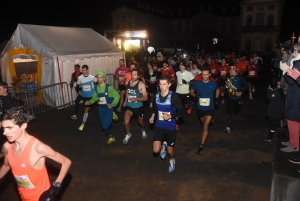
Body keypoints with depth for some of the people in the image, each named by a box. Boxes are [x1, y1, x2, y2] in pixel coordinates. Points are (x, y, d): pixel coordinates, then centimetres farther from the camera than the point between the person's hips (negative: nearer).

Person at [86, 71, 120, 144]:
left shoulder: (109, 87, -17)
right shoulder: (96, 88, 0)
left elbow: (117, 96, -14)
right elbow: (95, 97, 12)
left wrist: (112, 104, -24)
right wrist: (90, 102, -5)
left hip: (108, 109, -5)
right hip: (101, 109, 5)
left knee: (105, 126, -13)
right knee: (103, 125, 12)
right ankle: (110, 137, 34)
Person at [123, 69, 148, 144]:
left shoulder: (141, 84, -17)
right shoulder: (128, 83, -1)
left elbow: (145, 98, -19)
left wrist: (136, 99, -31)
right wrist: (125, 101, 8)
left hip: (138, 107, -3)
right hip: (129, 106, 3)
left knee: (141, 122, 19)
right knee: (126, 122, -15)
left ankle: (143, 130, 54)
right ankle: (128, 134, 14)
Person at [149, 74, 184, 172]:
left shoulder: (173, 96, -19)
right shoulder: (157, 95, -3)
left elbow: (180, 112, -13)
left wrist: (170, 116, -26)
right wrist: (153, 116, 1)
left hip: (170, 127, -3)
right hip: (159, 126, 3)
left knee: (170, 151, 12)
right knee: (156, 150, -7)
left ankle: (172, 160, 48)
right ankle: (163, 145, 30)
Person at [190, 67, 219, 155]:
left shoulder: (213, 84, -5)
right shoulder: (197, 83, -7)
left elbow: (217, 90, 17)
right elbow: (192, 91, 7)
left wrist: (216, 99, 5)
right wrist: (195, 96, -14)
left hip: (210, 108, -2)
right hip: (200, 108, 2)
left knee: (205, 126, -13)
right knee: (204, 125, 22)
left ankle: (201, 146, -10)